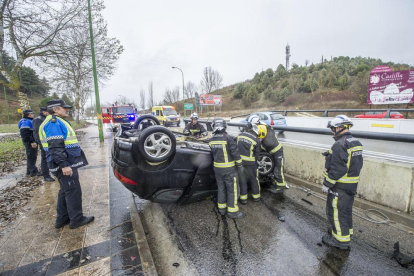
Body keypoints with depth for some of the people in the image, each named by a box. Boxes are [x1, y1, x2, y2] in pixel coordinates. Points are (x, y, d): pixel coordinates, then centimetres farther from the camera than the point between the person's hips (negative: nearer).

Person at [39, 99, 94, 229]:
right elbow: (56, 147, -25)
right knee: (73, 191, -2)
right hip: (65, 164, -11)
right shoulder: (53, 122, -15)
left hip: (67, 163, 11)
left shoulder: (57, 122, 18)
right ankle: (76, 219, 10)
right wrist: (64, 164, -28)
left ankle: (62, 219, 28)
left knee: (65, 191, 17)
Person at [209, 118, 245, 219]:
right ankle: (232, 211, 18)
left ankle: (222, 208, 30)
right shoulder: (228, 138, -18)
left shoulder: (212, 140, 0)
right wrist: (240, 165, -5)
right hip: (229, 169, -6)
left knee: (221, 188, 19)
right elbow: (235, 153, -16)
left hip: (217, 168, 6)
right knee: (233, 190, 8)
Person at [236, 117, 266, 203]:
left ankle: (243, 198, 24)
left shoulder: (241, 135, 2)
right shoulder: (257, 140, -9)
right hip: (250, 163, -3)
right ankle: (256, 196, 34)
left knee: (242, 180, 16)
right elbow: (257, 154, -2)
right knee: (254, 180, 18)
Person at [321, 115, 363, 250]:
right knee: (346, 209, 23)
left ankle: (341, 239, 15)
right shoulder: (356, 143, 8)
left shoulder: (340, 145, -23)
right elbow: (358, 164, 15)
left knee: (336, 211, 3)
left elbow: (337, 169, -26)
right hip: (352, 184, 10)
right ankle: (347, 231, 40)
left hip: (340, 186, -10)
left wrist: (327, 184, -18)